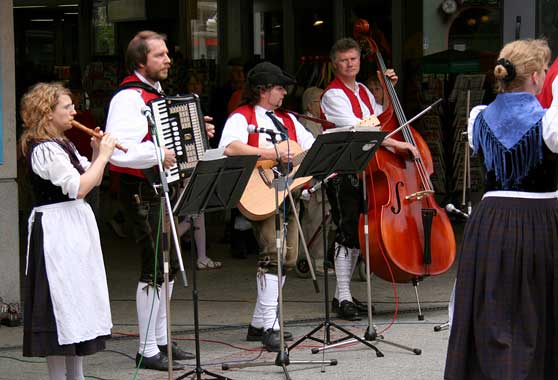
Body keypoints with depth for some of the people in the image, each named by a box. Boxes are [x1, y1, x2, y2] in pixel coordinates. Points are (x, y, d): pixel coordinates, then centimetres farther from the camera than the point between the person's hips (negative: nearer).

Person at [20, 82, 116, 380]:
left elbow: (93, 181, 18)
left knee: (77, 300, 14)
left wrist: (97, 153, 2)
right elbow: (78, 187, -22)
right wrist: (103, 156, -13)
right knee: (62, 303, -7)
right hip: (57, 230, -10)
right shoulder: (44, 149, -16)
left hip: (76, 228, 10)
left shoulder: (63, 145, 15)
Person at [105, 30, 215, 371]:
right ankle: (148, 351, -2)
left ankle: (161, 339, 26)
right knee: (155, 268, -8)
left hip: (163, 188, 10)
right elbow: (116, 149, -31)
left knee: (168, 265, 15)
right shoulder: (129, 98, -18)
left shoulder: (158, 94, 14)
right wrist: (157, 155, -31)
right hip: (142, 192, -10)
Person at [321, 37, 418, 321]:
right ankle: (343, 298, -8)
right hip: (342, 172, -8)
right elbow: (358, 129, -23)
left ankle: (343, 295, 17)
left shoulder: (363, 91, 15)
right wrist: (398, 144, -27)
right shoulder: (333, 95, -11)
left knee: (358, 234, 10)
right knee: (347, 233, -11)